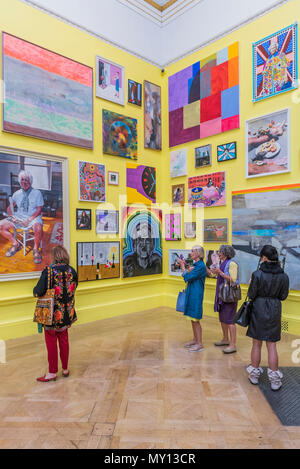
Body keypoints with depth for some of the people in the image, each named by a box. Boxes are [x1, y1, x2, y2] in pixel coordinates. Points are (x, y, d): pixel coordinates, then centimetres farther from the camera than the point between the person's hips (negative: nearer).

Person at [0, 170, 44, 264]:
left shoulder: (37, 193, 1)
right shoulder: (16, 194, 12)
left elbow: (39, 209, -5)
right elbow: (10, 207, 18)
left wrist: (29, 219, -18)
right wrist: (11, 216, -5)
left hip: (33, 217, -4)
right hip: (18, 217, 5)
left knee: (38, 228, -39)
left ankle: (36, 249, -13)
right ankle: (15, 244, 5)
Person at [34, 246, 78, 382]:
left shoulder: (48, 271, -19)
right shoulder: (72, 271, -4)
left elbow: (38, 292, -18)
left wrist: (35, 290, 3)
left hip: (52, 313, -4)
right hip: (67, 314, 5)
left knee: (51, 342, 10)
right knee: (64, 340, 19)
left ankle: (52, 372, 22)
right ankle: (65, 369, 32)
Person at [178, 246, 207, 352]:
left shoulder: (200, 266, -18)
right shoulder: (196, 264, 11)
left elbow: (187, 278, -19)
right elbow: (189, 277, 12)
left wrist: (183, 266, -8)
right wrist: (186, 268, -2)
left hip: (196, 295, -9)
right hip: (191, 294, 10)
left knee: (195, 320, -3)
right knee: (193, 319, 17)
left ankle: (200, 344, 6)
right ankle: (195, 339, 30)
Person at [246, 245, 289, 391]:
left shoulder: (258, 274, -15)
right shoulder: (283, 276, -5)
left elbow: (251, 295, -10)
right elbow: (283, 296, 3)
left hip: (259, 309, -3)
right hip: (275, 311, 3)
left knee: (256, 344, 10)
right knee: (271, 346, 11)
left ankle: (254, 375, 23)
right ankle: (275, 380, 17)